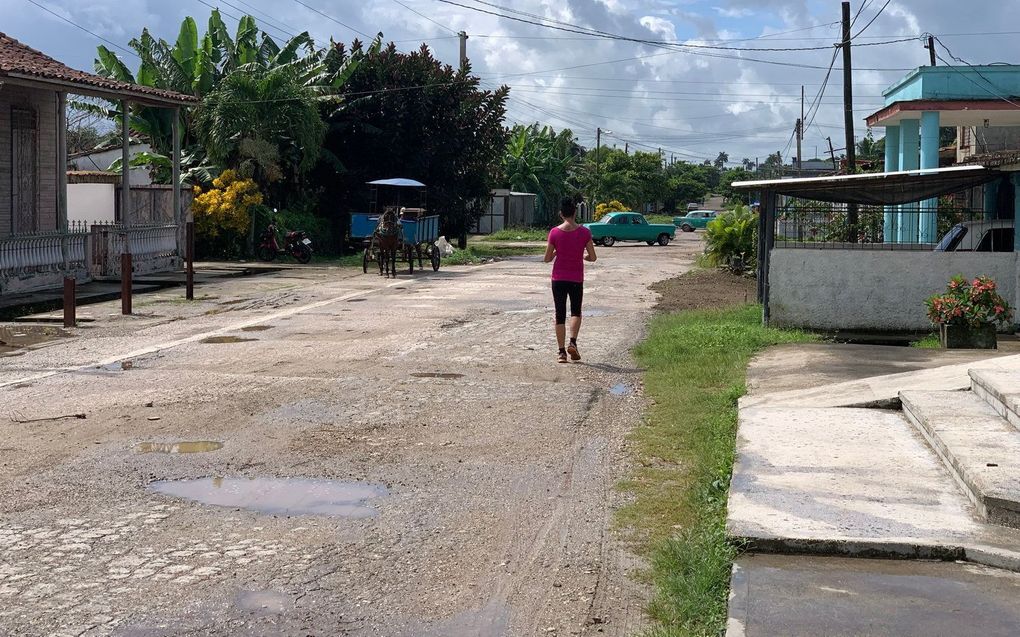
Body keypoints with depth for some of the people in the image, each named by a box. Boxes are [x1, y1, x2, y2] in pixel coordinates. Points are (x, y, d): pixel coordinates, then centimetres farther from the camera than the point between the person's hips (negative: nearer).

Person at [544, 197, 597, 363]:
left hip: (558, 279, 0)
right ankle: (572, 342, -4)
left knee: (560, 315, 7)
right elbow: (592, 257, -3)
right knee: (576, 311, 17)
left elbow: (547, 258, -3)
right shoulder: (584, 232, -7)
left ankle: (562, 351, 5)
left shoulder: (555, 232, -8)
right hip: (576, 279, 0)